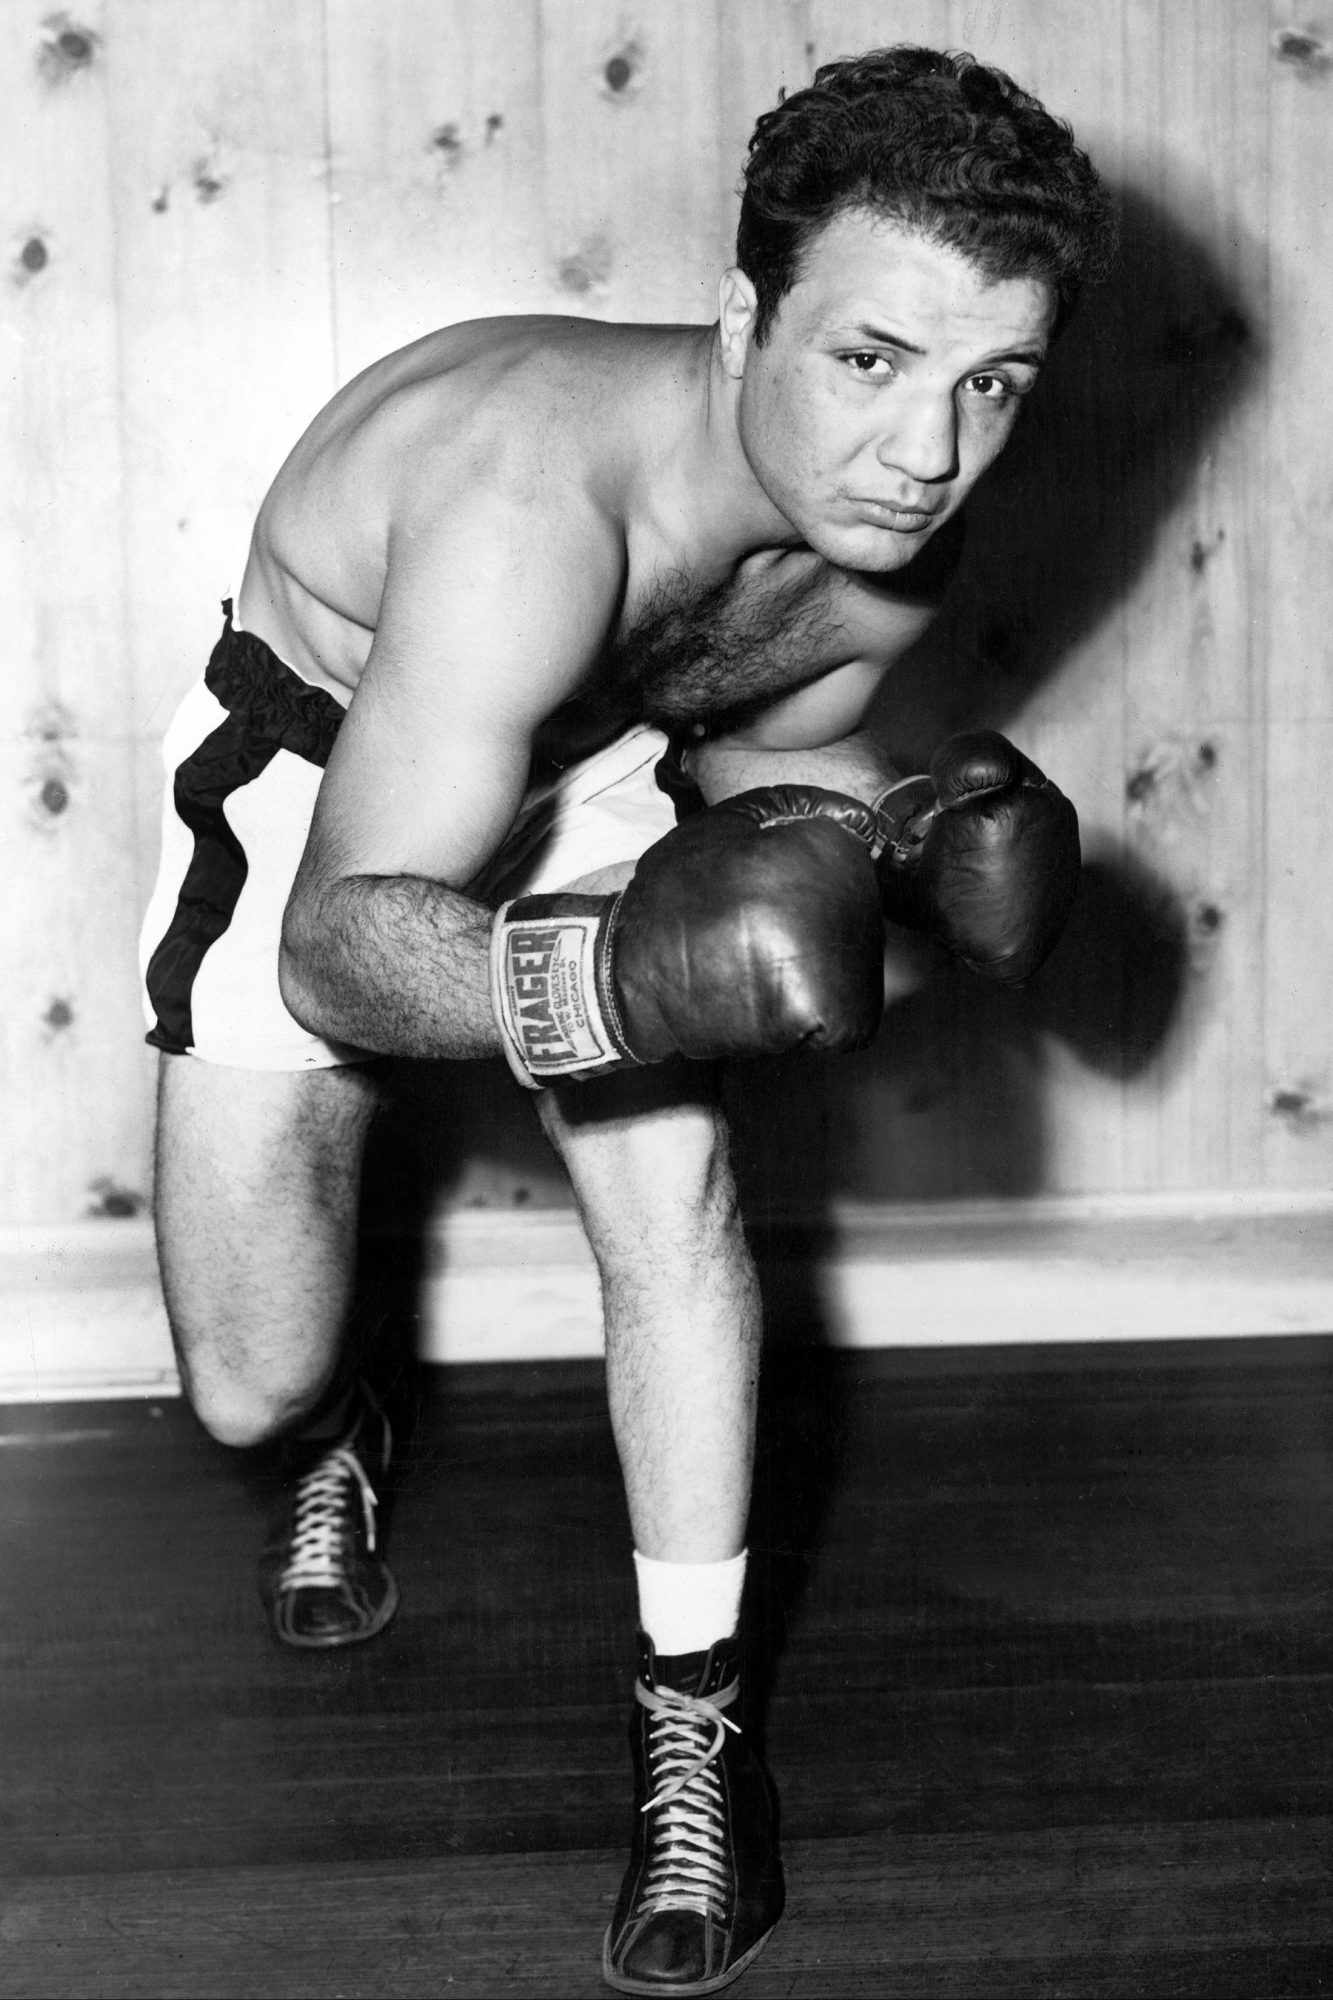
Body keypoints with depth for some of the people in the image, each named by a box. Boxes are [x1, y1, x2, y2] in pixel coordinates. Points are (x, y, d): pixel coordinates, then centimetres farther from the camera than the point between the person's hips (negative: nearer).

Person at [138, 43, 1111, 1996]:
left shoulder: (894, 538, -19)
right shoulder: (543, 500, -42)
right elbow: (332, 945, -42)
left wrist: (904, 829, -16)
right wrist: (619, 981, -59)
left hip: (586, 762, 4)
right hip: (314, 766, -4)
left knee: (671, 1177, -20)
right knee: (248, 1390, -3)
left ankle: (694, 1725, -3)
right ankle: (339, 1441, 38)